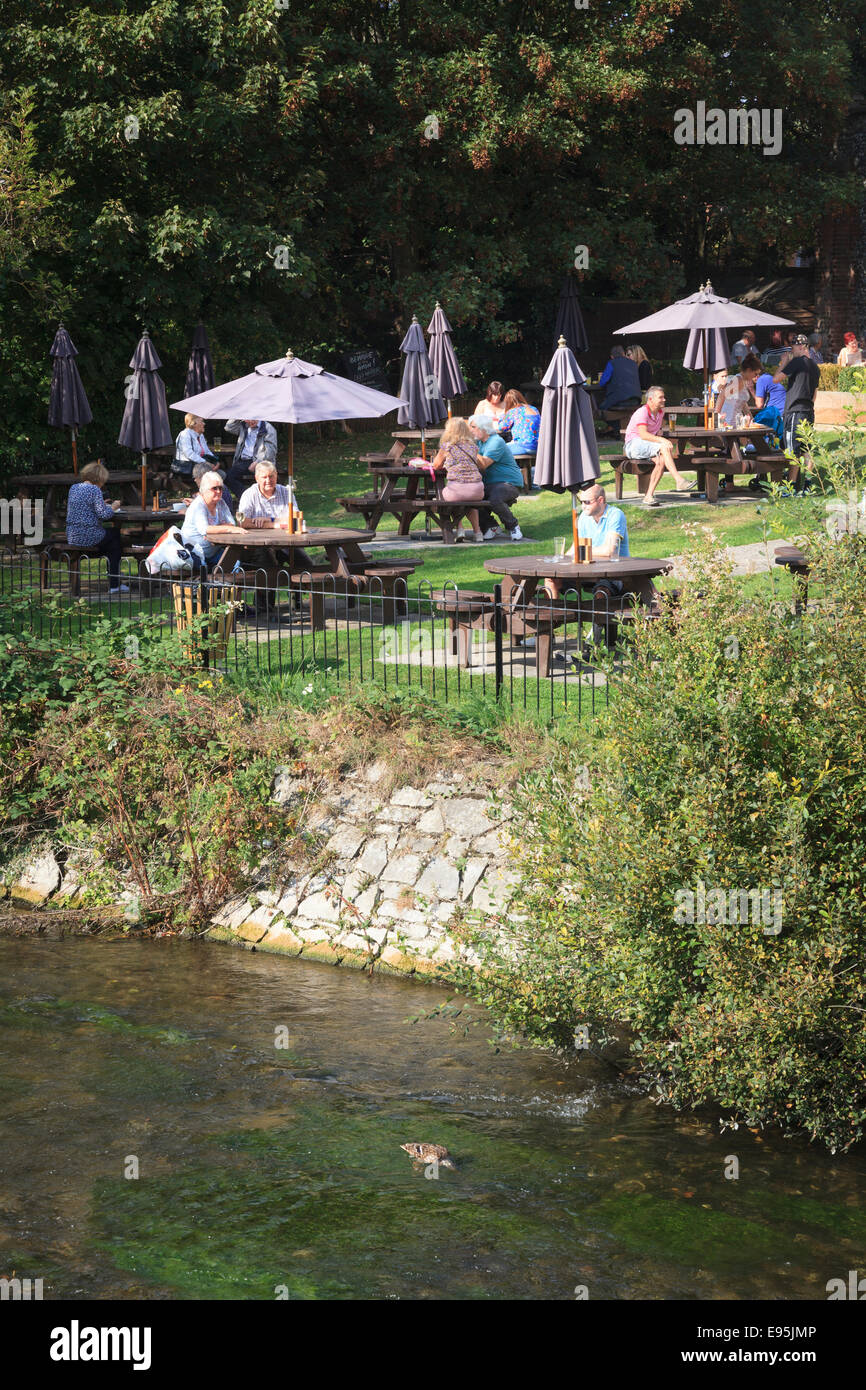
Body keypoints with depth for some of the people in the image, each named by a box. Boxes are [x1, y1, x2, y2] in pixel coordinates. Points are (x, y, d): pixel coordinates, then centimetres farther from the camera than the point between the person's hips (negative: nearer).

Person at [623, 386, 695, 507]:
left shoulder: (660, 412, 13)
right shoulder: (642, 412, -14)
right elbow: (643, 434, -27)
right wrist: (661, 440, -38)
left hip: (649, 446, 8)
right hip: (634, 445, -8)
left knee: (661, 460, -27)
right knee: (665, 448, -31)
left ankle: (649, 496, -28)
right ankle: (679, 482, -39)